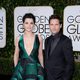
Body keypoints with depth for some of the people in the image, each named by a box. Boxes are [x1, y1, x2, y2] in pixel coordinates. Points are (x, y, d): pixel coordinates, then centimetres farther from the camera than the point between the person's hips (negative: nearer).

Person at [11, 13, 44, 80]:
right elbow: (16, 55, 10)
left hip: (35, 69, 0)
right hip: (21, 69, 0)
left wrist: (42, 68, 8)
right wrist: (15, 68, 9)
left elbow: (40, 55, 7)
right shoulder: (19, 39, -1)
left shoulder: (38, 38, -2)